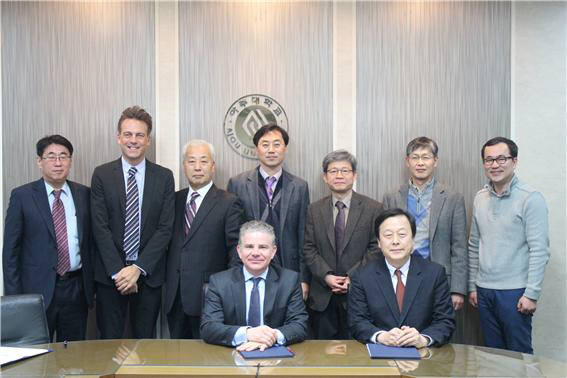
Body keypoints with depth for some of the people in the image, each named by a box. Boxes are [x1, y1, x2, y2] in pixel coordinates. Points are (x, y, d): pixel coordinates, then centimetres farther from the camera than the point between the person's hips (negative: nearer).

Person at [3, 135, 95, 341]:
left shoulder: (84, 194, 6)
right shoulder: (22, 196, -1)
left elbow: (91, 241, 9)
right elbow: (10, 249, -1)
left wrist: (93, 284, 5)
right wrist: (14, 296, -5)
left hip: (76, 288, 3)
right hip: (38, 289, -2)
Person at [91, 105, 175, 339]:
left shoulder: (164, 177, 2)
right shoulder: (102, 175, 1)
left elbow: (165, 228, -3)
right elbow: (100, 227, -4)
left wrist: (138, 268, -11)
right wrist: (117, 271, -11)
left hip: (149, 274, 1)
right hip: (110, 275, 0)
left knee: (145, 341, 9)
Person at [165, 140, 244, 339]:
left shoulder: (228, 203, -5)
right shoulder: (175, 200, 11)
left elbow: (236, 250, -7)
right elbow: (168, 243, 14)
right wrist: (166, 282, 7)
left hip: (208, 298, -5)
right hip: (174, 297, 5)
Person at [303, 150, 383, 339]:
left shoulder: (373, 208, 1)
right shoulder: (314, 210, 8)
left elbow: (376, 249, -2)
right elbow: (309, 249, 5)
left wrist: (353, 278, -11)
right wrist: (326, 276, -9)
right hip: (323, 297, 2)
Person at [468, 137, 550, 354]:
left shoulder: (531, 199, -9)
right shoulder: (480, 199, 8)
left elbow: (539, 250, -12)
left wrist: (531, 294, -14)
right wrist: (472, 286, 12)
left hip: (514, 292, -5)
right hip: (484, 290, 5)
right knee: (492, 353, 15)